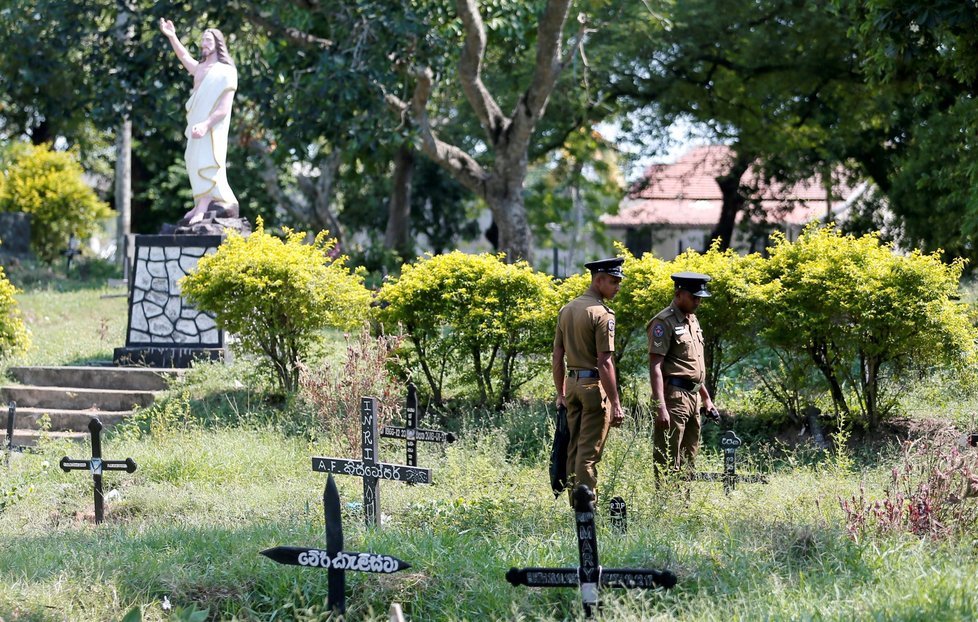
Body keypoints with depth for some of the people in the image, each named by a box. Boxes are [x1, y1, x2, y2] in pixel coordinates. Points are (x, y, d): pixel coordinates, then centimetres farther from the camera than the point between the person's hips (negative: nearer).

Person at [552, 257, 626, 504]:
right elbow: (604, 363, -18)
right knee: (589, 452, -5)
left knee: (574, 448, 13)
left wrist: (561, 394, 20)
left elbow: (557, 356, 14)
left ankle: (574, 505, 18)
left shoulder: (566, 310, 11)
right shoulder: (601, 313, -14)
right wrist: (615, 404, -16)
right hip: (594, 385, -8)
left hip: (572, 383, 8)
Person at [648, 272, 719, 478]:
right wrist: (660, 407, -24)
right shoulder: (665, 322, -11)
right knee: (668, 461, -9)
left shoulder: (692, 320, 17)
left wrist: (706, 398, 25)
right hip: (674, 396, -9)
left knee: (688, 460, 12)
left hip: (692, 397, 9)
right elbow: (655, 367, -17)